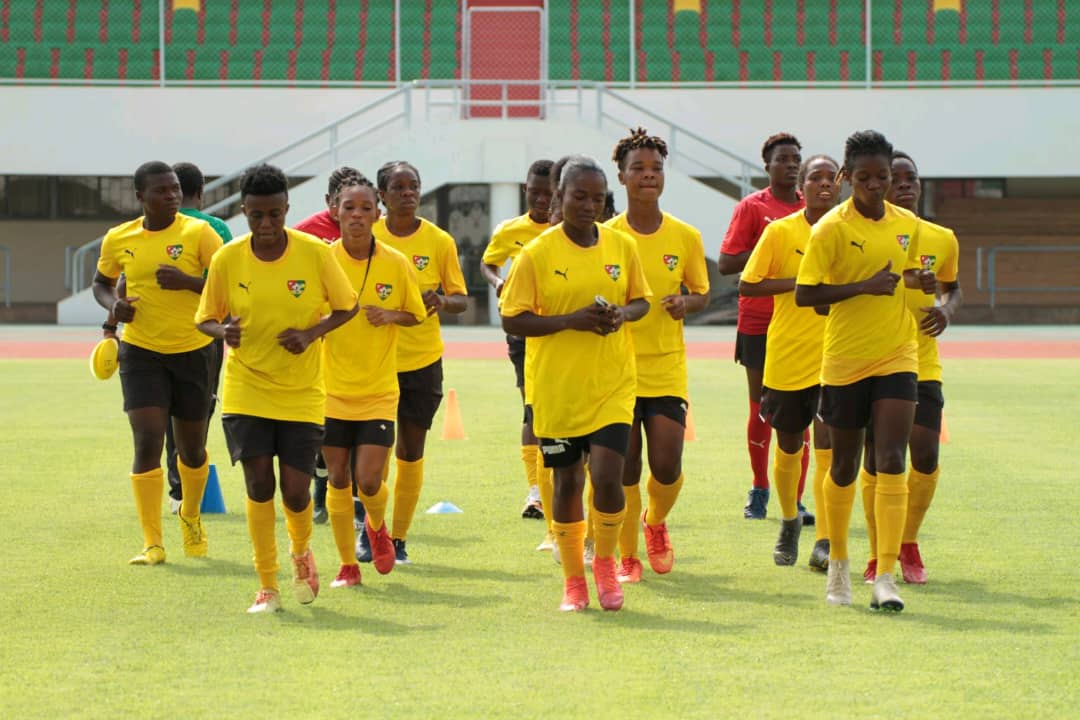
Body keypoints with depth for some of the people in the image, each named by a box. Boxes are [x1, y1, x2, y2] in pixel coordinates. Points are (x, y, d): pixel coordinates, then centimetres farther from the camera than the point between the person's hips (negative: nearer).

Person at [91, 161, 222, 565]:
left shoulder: (198, 233, -8)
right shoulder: (118, 239, 0)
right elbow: (101, 282, 18)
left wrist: (187, 281, -25)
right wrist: (112, 305, -4)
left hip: (192, 351, 0)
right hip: (141, 352, 0)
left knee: (192, 447, 11)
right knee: (147, 442, -12)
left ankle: (191, 515, 41)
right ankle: (152, 544, -7)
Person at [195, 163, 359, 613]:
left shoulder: (316, 253, -9)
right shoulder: (227, 259, -6)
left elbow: (347, 307, 1)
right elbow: (206, 317, 4)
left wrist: (311, 333, -16)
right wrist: (223, 331, -19)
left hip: (302, 392, 0)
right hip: (246, 387, 0)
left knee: (295, 491, -2)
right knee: (258, 483, -7)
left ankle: (301, 551, 32)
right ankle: (267, 587, 6)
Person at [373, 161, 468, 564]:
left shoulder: (439, 241, -1)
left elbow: (461, 300, 3)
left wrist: (442, 301, -19)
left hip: (422, 360, 1)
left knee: (411, 451, 5)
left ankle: (398, 538, 14)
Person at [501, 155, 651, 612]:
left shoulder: (622, 246, 2)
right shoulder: (537, 254, -7)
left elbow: (641, 300, 14)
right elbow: (512, 320, -7)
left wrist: (622, 314, -9)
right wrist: (571, 320, -19)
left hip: (612, 386, 1)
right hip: (557, 389, -1)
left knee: (607, 477, -13)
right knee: (567, 482, 7)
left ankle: (605, 563, 12)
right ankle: (573, 581, 22)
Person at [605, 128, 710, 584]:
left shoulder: (685, 237, 2)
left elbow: (702, 292, 13)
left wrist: (685, 302, -9)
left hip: (667, 369, 1)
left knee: (666, 465, -6)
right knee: (624, 470, -1)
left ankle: (655, 522, 27)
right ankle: (627, 557, 16)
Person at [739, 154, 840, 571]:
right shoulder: (780, 232, -2)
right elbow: (746, 285, -3)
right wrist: (797, 282, -15)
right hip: (787, 357, 0)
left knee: (827, 447, -13)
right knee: (788, 448, 12)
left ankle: (824, 543, -13)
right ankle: (789, 522, 38)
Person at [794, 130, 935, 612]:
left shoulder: (907, 225, 6)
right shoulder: (831, 228, -9)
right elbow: (803, 295, -13)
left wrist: (920, 281, 1)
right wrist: (864, 286, -21)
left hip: (896, 359, 2)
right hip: (845, 361, -2)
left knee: (891, 463, -11)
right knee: (844, 466, 10)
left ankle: (885, 577, -14)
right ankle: (838, 563, 30)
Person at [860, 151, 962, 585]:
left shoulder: (942, 240, 4)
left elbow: (953, 287, 20)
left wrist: (946, 310, -1)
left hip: (923, 365, 2)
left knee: (926, 457, -4)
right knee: (876, 460, -1)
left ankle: (909, 543, 19)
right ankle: (878, 555, 13)